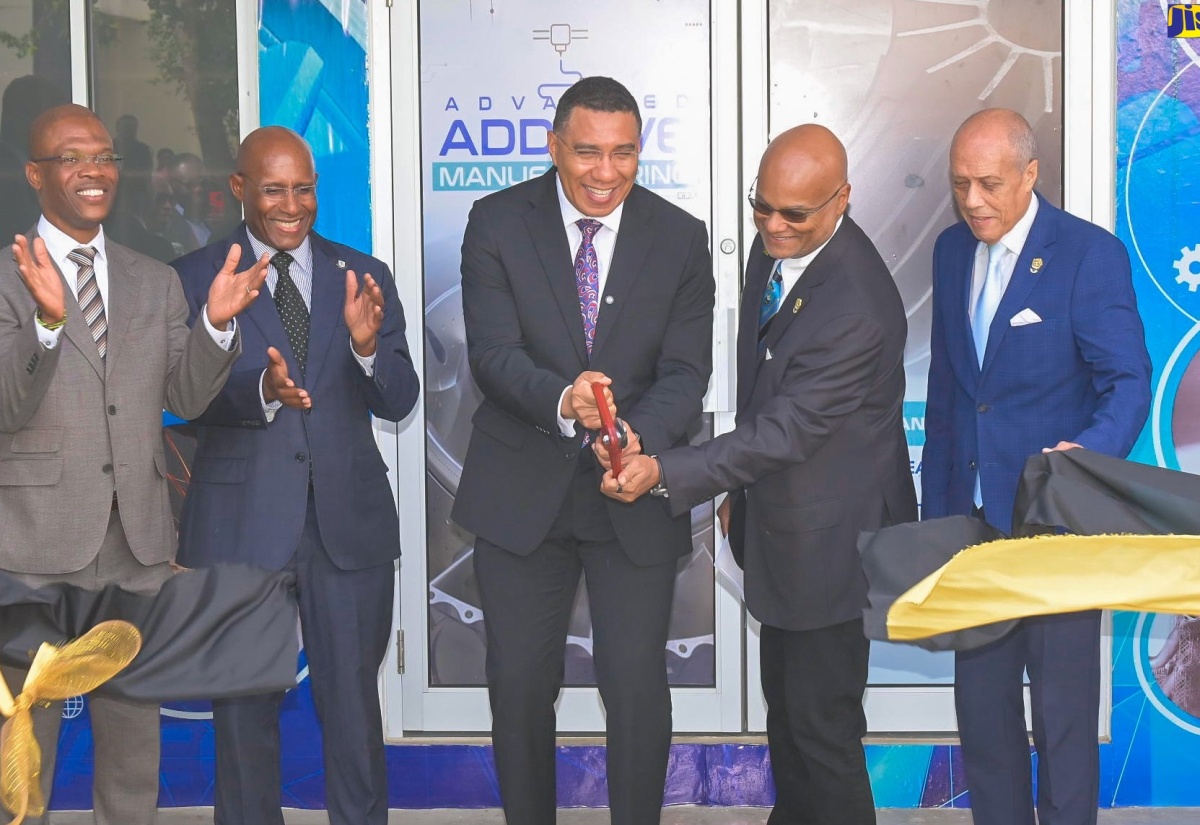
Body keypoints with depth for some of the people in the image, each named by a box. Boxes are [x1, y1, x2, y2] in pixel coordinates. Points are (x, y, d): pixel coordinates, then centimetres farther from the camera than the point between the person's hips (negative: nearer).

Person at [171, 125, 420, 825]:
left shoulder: (365, 277, 6)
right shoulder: (194, 278, 0)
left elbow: (398, 403, 1)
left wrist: (367, 344, -19)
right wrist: (262, 389, -29)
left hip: (350, 520, 1)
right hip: (240, 524, -1)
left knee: (355, 707, 8)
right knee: (245, 711, 11)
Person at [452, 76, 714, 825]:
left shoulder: (680, 237, -2)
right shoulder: (497, 223, -5)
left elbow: (685, 370, -8)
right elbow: (492, 350, -14)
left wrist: (640, 439, -29)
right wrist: (561, 399, -34)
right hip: (523, 490, 0)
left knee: (638, 685, 3)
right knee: (520, 684, 11)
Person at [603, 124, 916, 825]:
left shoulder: (857, 307, -29)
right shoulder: (774, 249, 1)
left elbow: (786, 430, -30)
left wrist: (664, 473, -37)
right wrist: (741, 487, 18)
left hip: (828, 534, -9)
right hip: (778, 516, 9)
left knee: (821, 722, 2)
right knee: (785, 702, 24)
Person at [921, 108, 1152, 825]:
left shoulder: (1091, 254, -10)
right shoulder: (952, 250, 8)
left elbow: (1129, 382, -13)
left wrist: (1088, 452, -35)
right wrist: (935, 509, 12)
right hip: (972, 516, 5)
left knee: (1063, 707, 4)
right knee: (980, 699, 13)